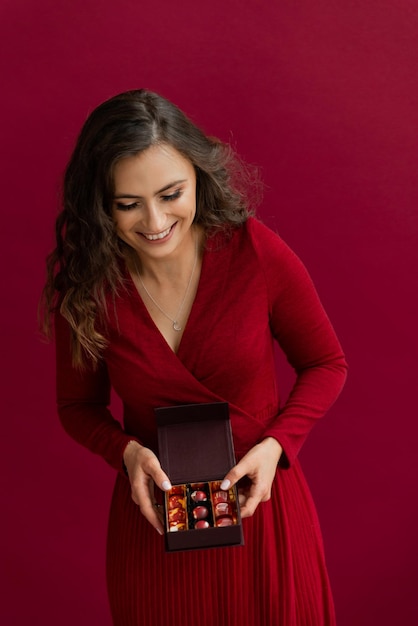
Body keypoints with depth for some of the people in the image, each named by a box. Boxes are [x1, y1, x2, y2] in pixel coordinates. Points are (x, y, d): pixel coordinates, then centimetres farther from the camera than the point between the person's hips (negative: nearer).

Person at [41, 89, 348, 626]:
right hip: (152, 518, 1)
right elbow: (78, 406, 3)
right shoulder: (83, 289, -13)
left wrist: (276, 444, -19)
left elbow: (326, 364, -4)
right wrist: (126, 451, -16)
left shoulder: (256, 252, -18)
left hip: (259, 501, 0)